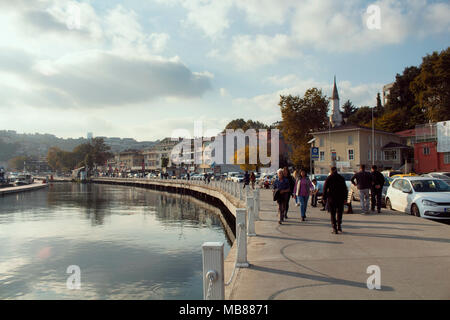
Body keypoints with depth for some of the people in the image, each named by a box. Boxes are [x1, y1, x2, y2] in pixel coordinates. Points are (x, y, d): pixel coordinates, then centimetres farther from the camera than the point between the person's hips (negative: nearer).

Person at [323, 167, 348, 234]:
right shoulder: (341, 178, 5)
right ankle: (339, 227, 24)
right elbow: (345, 189, 5)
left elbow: (325, 188, -5)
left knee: (332, 214, 4)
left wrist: (324, 198, 1)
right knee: (339, 212, 18)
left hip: (331, 198, -2)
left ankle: (334, 229, 0)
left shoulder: (329, 178, -4)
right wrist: (345, 198, 8)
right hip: (340, 198, 3)